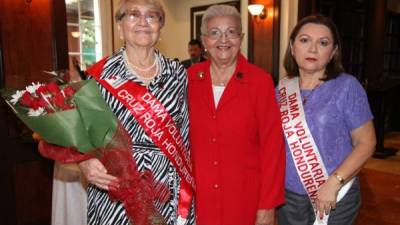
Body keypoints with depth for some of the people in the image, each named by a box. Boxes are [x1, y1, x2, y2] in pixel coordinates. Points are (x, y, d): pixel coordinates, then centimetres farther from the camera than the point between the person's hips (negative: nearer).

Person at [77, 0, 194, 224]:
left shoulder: (177, 73, 1)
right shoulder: (100, 74, -7)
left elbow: (184, 133, 7)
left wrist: (186, 191, 7)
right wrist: (85, 164, -20)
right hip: (117, 191, -2)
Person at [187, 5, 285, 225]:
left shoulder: (260, 80, -10)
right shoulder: (190, 77, -3)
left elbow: (272, 146, -10)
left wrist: (268, 205, -10)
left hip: (244, 194, -2)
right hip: (198, 192, 2)